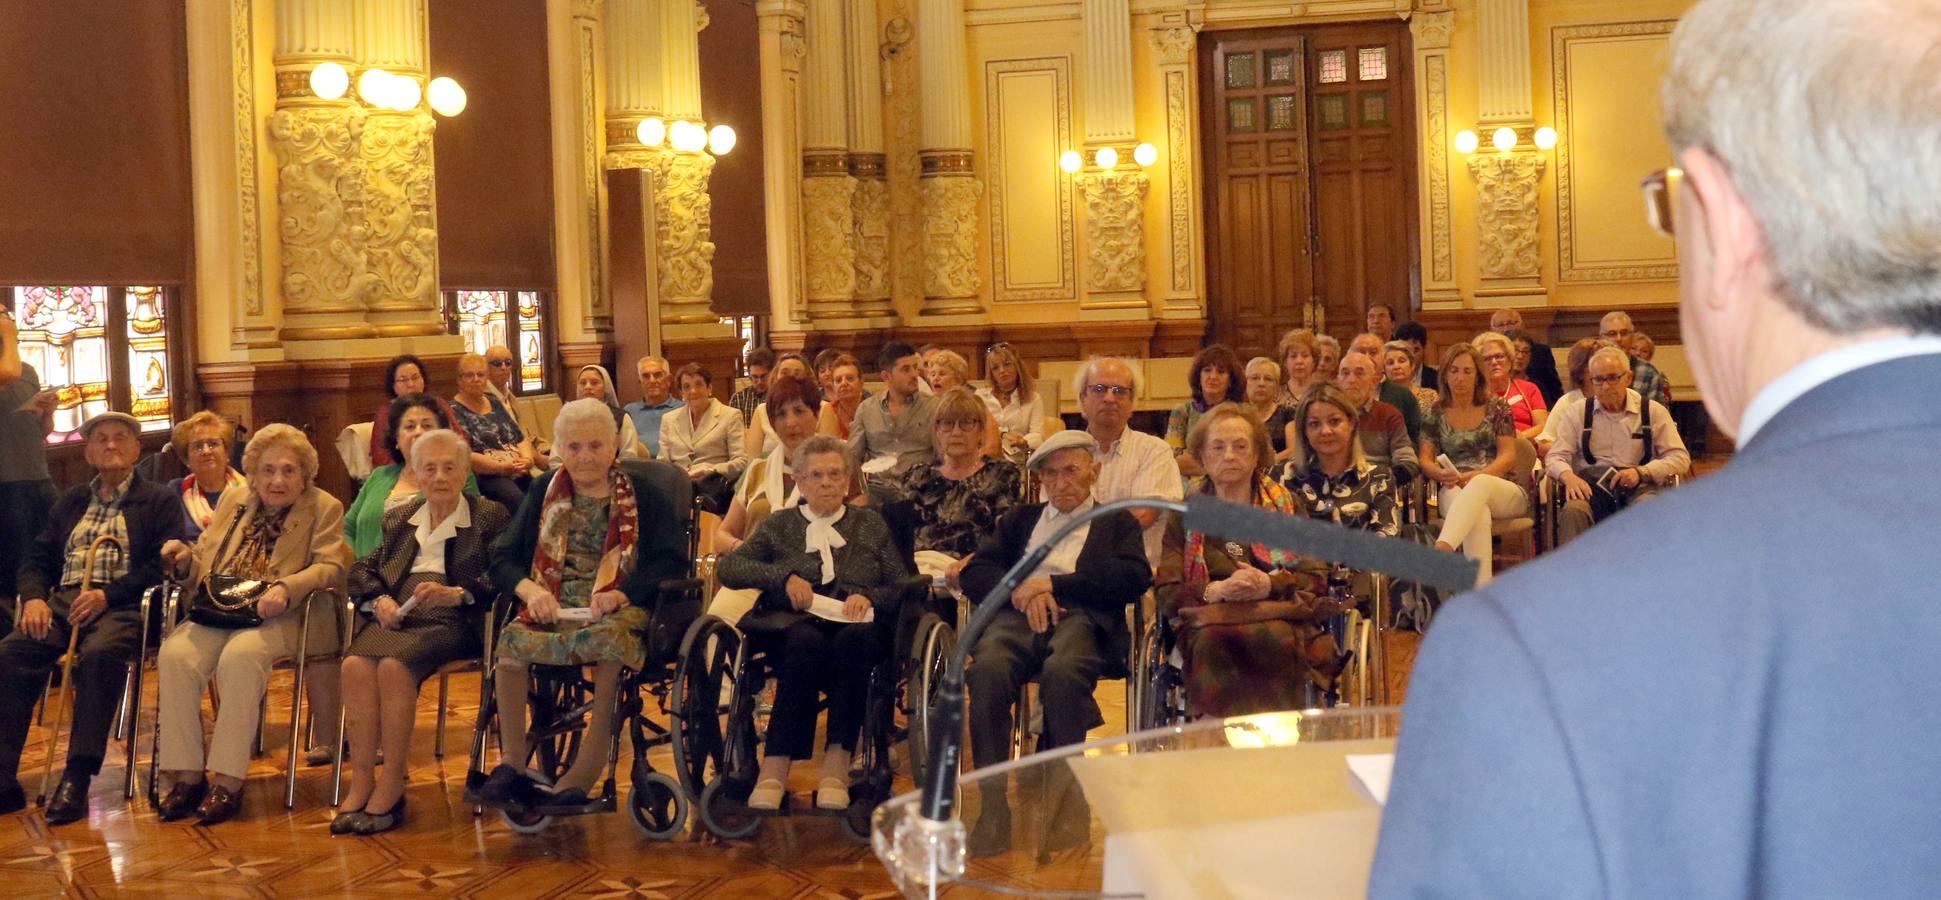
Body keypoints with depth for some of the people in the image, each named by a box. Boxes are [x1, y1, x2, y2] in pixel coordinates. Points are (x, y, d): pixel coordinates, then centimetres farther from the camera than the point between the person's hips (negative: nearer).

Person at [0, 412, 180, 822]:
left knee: (99, 654, -38)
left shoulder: (158, 500, 11)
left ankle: (76, 781, -37)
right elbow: (37, 557, 20)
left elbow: (163, 565, -3)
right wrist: (34, 598, -3)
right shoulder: (72, 500, 27)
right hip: (63, 602, 4)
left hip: (121, 606, -4)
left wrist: (106, 595, -15)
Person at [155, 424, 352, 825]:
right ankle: (186, 776, -23)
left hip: (277, 616, -4)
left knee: (240, 656, -36)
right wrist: (185, 559, 0)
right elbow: (204, 564, 25)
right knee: (175, 654, -27)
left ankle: (228, 781, -33)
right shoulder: (234, 502, 23)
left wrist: (285, 588, -23)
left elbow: (331, 566, -5)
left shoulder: (325, 509, 9)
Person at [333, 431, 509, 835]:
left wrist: (456, 594, -18)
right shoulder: (399, 518, 27)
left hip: (450, 621, -4)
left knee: (393, 666, -34)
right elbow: (363, 569, 22)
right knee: (355, 665, -29)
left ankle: (392, 788, -26)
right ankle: (361, 784, -26)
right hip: (396, 616, 4)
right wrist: (379, 598, 1)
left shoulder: (490, 517, 10)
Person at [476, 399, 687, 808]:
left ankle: (584, 773, -36)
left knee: (609, 641, -38)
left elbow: (672, 560, -2)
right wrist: (529, 590, -10)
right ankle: (512, 762, -26)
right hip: (552, 607, 3)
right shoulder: (544, 491, 20)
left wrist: (622, 594, -18)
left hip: (619, 609, -3)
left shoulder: (641, 492, 11)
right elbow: (503, 557, 13)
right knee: (512, 639, -31)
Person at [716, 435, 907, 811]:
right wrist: (784, 577, -6)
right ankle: (774, 770, -43)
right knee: (807, 642, -38)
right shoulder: (780, 525, 21)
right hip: (791, 625, 0)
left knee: (853, 640, -37)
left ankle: (836, 768, -43)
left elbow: (899, 587, 14)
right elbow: (729, 567, 8)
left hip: (856, 627, 1)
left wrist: (868, 597, -8)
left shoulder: (870, 524, 22)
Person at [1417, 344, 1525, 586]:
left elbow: (1508, 456, 3)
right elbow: (1424, 459, 9)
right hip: (1455, 492, 1)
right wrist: (1441, 473, -16)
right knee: (1478, 512, -40)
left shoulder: (1496, 408, 11)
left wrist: (1476, 476, -15)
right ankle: (1481, 588, -56)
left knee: (1480, 485, -40)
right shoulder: (1436, 414, 15)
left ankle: (1441, 549, -65)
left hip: (1503, 490, 0)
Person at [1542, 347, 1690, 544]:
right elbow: (1554, 456, 10)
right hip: (1591, 485, 0)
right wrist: (1567, 476, -15)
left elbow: (1680, 458, 7)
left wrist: (1641, 472, -11)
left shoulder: (1653, 411, 12)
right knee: (1573, 511, -34)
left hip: (1638, 486, 0)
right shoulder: (1578, 412, 15)